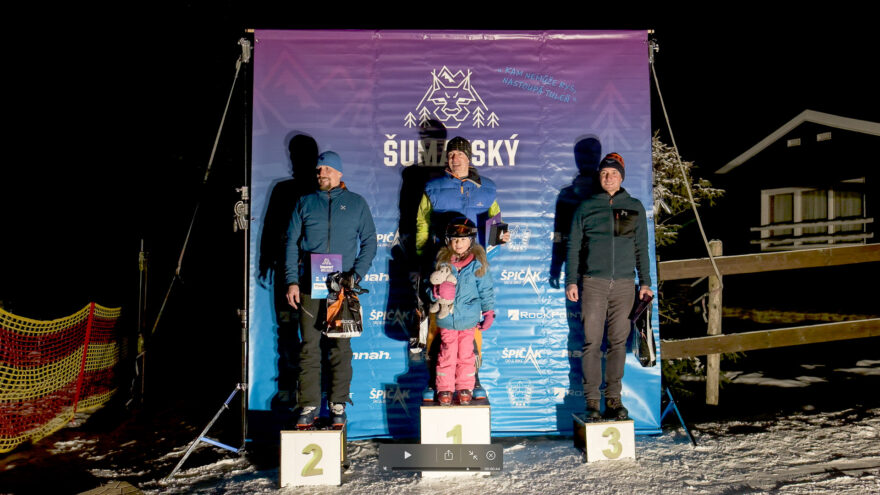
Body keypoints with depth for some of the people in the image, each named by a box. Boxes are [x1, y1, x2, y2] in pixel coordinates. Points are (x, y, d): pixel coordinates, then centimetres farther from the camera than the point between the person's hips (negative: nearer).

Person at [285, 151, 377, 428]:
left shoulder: (356, 203, 10)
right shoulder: (305, 203, 13)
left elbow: (369, 241, 8)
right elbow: (291, 242, 10)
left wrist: (356, 274, -6)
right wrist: (291, 281, -1)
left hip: (343, 287, -1)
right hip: (309, 286, 1)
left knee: (340, 347, 1)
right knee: (309, 346, 0)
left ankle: (338, 405, 11)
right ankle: (309, 406, 9)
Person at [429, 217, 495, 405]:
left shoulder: (477, 263, -5)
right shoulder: (442, 261, -2)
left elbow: (486, 290, 2)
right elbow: (432, 287, 1)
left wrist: (489, 313, 2)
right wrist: (438, 291, -21)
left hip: (469, 319, -1)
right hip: (446, 319, 1)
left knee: (466, 354, 10)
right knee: (447, 354, 8)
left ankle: (465, 388, 24)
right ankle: (445, 389, 22)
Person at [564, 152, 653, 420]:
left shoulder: (635, 207, 12)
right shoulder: (586, 207, 7)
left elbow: (641, 247, 14)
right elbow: (573, 246, 8)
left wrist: (645, 282, 8)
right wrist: (571, 281, 1)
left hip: (625, 284, 2)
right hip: (593, 282, -1)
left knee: (618, 342, 4)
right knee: (592, 342, -3)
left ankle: (614, 399, 13)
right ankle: (592, 400, 4)